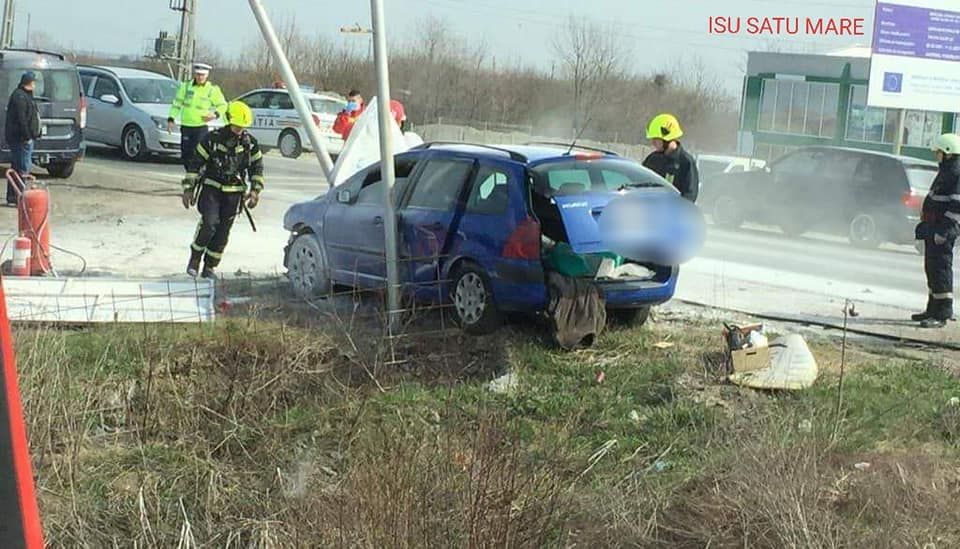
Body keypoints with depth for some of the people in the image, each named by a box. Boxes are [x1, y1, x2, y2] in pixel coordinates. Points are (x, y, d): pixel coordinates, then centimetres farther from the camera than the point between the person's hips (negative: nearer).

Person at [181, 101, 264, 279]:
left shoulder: (250, 143, 0)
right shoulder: (212, 139, -8)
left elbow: (257, 167, 11)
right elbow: (195, 163, -4)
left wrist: (255, 191, 1)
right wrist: (188, 189, -7)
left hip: (234, 193, 3)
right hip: (211, 188, -3)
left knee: (223, 232, 2)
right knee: (209, 223, -20)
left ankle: (209, 268, 13)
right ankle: (195, 258, 0)